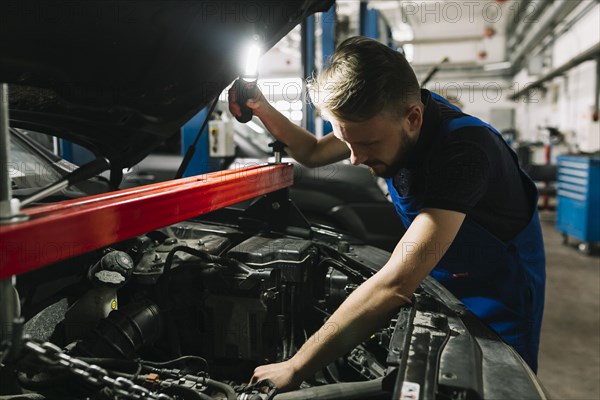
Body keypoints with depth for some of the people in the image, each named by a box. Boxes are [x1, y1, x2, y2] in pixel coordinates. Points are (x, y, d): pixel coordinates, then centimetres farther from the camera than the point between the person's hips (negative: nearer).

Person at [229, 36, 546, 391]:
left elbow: (394, 286, -44)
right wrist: (263, 109, -11)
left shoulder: (462, 150, -39)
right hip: (438, 283, 6)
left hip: (496, 293, -6)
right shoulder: (384, 119, -14)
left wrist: (295, 369, -41)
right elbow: (313, 153, 6)